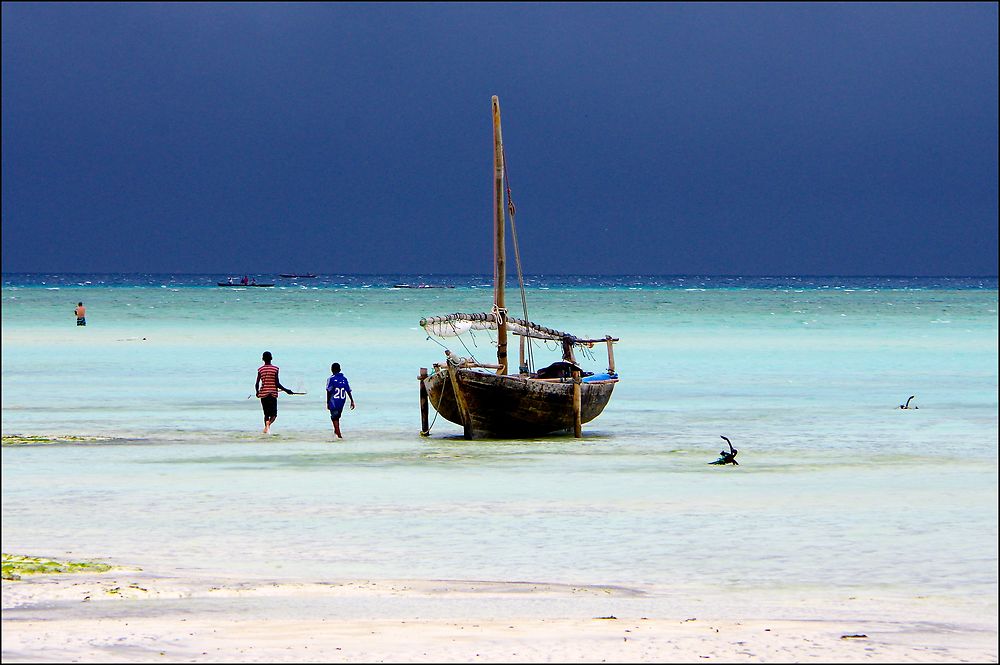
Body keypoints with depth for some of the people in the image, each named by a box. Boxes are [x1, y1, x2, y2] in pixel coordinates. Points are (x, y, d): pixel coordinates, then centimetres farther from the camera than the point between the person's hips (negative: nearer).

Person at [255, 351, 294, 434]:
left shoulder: (260, 369, 1)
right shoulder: (275, 369, -4)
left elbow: (257, 384, 1)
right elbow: (277, 384, -7)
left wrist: (257, 392, 20)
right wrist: (286, 390, 4)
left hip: (263, 394, 2)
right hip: (273, 394, -2)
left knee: (266, 414, 15)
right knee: (273, 414, 4)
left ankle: (266, 427, 7)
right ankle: (268, 425, -24)